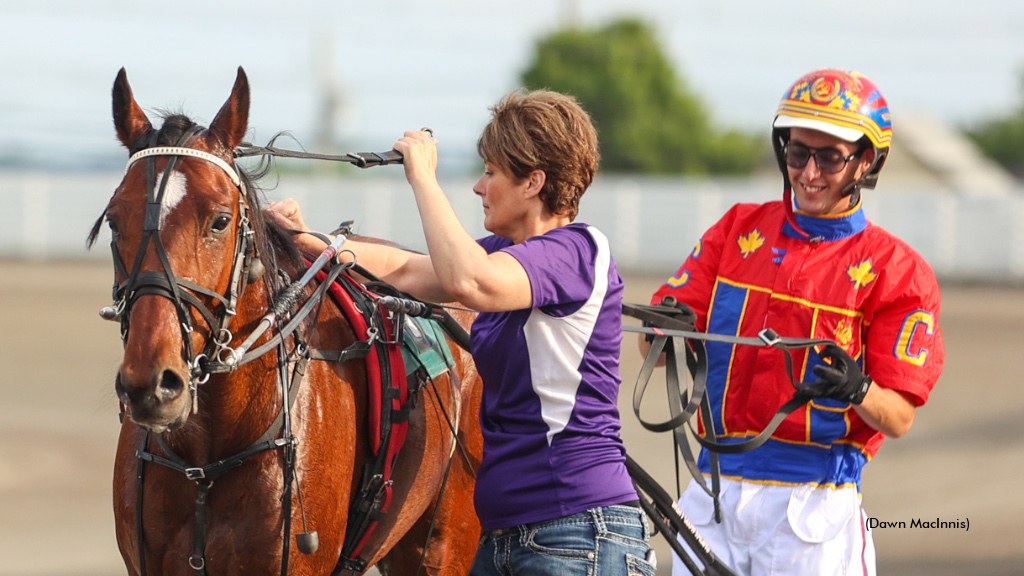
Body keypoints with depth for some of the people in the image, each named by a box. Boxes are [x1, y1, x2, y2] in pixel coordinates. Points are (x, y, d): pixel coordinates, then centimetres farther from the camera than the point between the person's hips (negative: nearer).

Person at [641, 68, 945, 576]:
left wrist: (858, 391, -25)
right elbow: (652, 348, 5)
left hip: (813, 504, -3)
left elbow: (899, 418, -3)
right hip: (715, 491, 3)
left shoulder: (895, 270, 1)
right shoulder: (738, 229, 12)